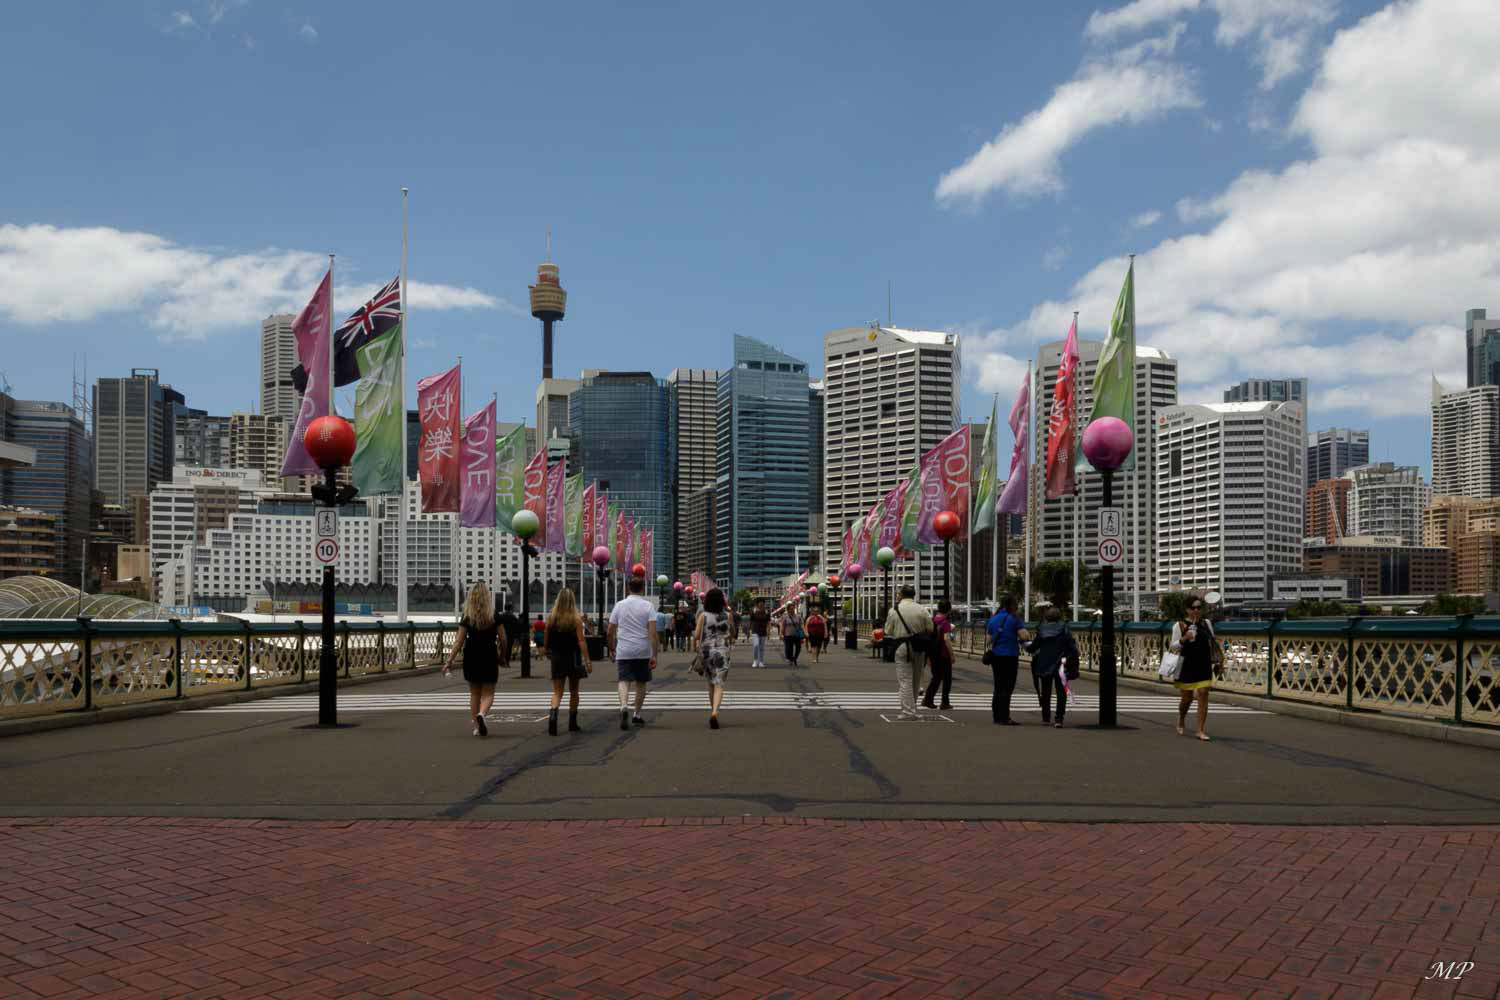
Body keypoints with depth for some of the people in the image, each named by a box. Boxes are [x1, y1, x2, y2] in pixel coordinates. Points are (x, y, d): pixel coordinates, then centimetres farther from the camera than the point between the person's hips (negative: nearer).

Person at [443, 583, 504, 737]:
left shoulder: (467, 617, -4)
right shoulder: (495, 616, -3)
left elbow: (459, 641, -6)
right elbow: (502, 639, 0)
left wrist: (449, 661, -3)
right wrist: (502, 655, 16)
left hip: (471, 658, 1)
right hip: (489, 657, -1)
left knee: (474, 693, 15)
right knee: (488, 693, 7)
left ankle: (477, 727, 16)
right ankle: (481, 714, -23)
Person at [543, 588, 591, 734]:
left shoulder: (551, 618, -2)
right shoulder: (576, 618, -8)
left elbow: (546, 640, 6)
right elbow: (581, 641, -14)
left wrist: (548, 653, 26)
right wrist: (587, 661, -13)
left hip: (557, 658, 1)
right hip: (573, 659, -1)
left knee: (557, 692, 3)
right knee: (573, 691, 15)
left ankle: (553, 714, -26)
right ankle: (572, 723, 22)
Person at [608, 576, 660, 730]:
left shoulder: (619, 606, 4)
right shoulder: (648, 606, -3)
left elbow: (610, 631, 7)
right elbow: (653, 632, -11)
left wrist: (612, 647, 23)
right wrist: (654, 655, -9)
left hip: (624, 652, 0)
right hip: (643, 652, 0)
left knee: (624, 681, -5)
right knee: (641, 683, 14)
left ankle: (624, 706, -31)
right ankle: (637, 715, 22)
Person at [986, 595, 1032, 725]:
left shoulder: (993, 619, 10)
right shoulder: (1014, 619, -9)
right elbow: (1025, 636, -15)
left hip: (995, 656, 6)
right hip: (1010, 656, -6)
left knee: (998, 687, 13)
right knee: (1007, 688, -4)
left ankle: (997, 716, 16)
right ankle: (1004, 718, -6)